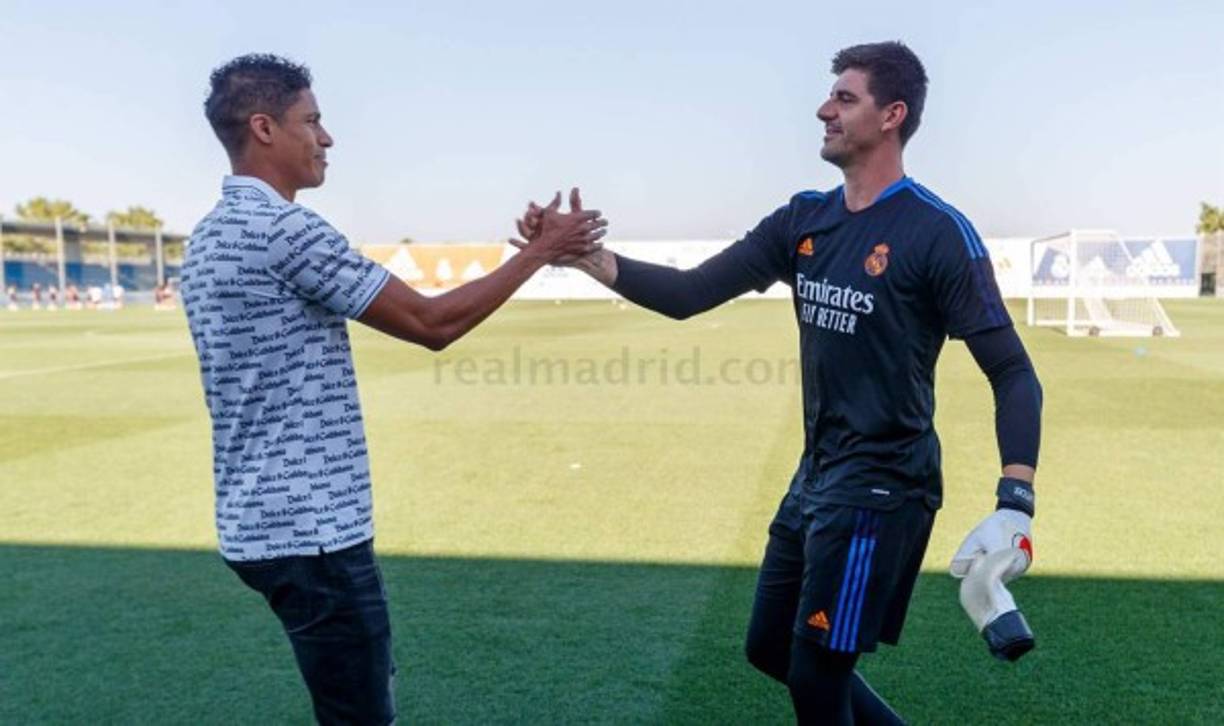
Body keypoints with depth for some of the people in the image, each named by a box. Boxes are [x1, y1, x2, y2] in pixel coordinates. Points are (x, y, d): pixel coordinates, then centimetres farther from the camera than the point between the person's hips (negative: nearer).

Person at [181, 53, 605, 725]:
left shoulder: (210, 236, 13)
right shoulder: (282, 227, -18)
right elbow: (432, 323, -16)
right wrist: (540, 251, -7)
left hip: (262, 520, 10)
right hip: (309, 529, -10)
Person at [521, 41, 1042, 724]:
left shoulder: (938, 232, -14)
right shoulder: (805, 219, 5)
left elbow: (1013, 371, -14)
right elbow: (692, 293, 1)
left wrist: (1015, 504, -26)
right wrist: (584, 256, -11)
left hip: (881, 488, -7)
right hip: (815, 478, 8)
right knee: (771, 648, 20)